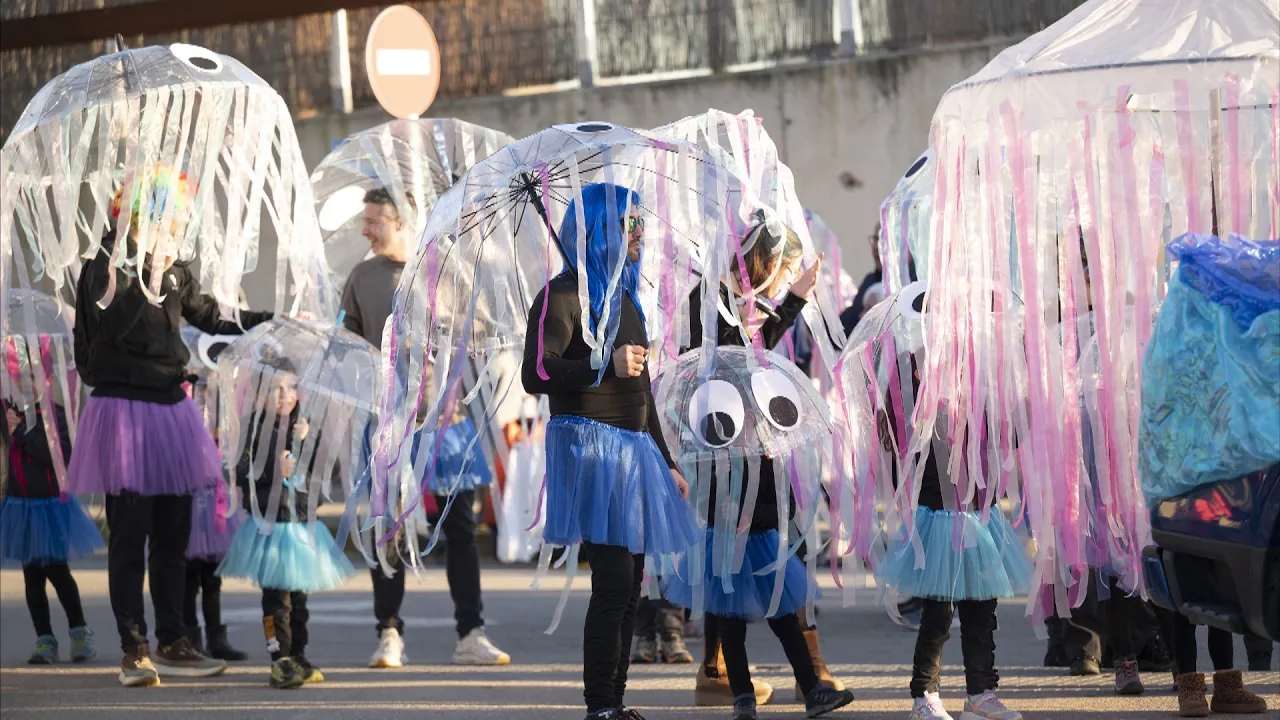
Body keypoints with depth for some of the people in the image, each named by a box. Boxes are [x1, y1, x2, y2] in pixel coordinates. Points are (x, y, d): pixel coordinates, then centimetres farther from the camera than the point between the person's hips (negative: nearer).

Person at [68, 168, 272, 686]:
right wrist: (150, 272, -24)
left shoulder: (173, 267, 12)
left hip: (169, 407, 7)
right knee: (129, 535, -5)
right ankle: (134, 650, -3)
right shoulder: (110, 261, -9)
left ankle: (172, 643, 17)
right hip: (125, 407, -7)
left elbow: (210, 317, 24)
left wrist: (276, 319, 23)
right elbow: (111, 323, -23)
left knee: (173, 533, 10)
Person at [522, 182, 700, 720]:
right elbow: (535, 375, -16)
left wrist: (666, 462, 23)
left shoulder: (624, 298, 20)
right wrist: (608, 366, -21)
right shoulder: (564, 294, -7)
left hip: (633, 452, 9)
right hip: (591, 447, -8)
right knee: (613, 584, -14)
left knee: (628, 588, 7)